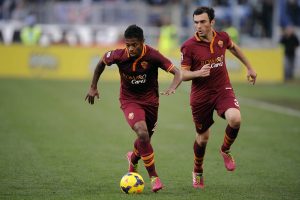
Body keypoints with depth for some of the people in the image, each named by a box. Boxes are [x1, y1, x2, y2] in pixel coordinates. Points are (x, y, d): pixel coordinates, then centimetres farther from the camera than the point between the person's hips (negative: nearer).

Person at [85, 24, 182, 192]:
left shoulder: (153, 55, -22)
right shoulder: (119, 56, -18)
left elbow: (178, 73, -23)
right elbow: (102, 62, 4)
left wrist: (172, 88, -43)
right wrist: (93, 87, 8)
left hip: (150, 100, 2)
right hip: (129, 100, -2)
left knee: (145, 140, 16)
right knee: (142, 133, -26)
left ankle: (133, 159, 53)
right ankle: (154, 177, -15)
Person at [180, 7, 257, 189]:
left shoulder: (222, 37, -3)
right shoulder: (189, 46, -13)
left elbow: (233, 47, 21)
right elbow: (183, 74, -8)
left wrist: (249, 67, 27)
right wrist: (198, 73, -29)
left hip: (223, 90, 2)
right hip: (201, 95, -2)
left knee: (235, 119, -27)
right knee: (203, 137, 8)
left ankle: (226, 151, 4)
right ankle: (198, 172, 36)